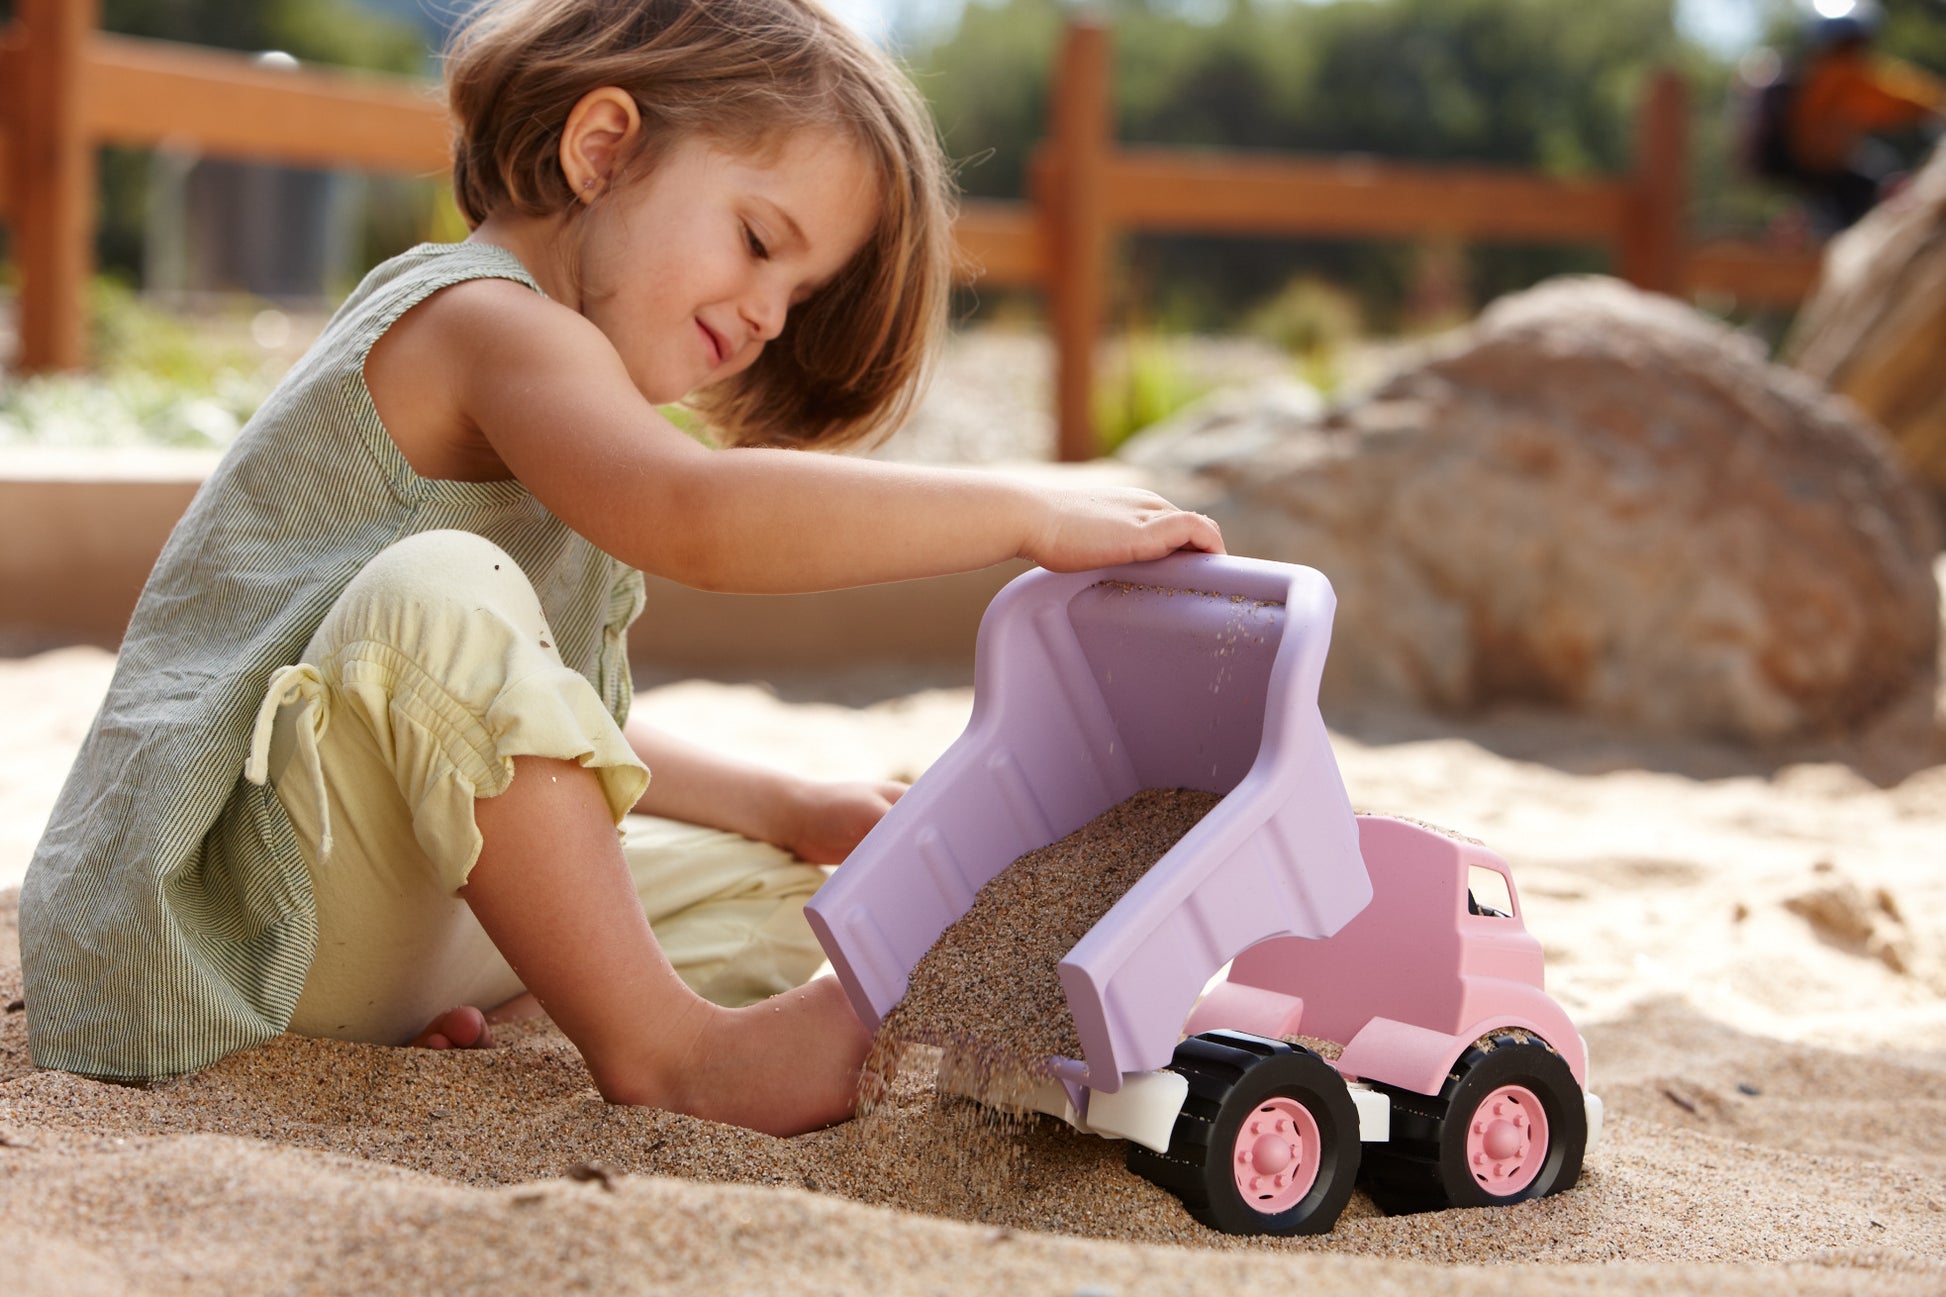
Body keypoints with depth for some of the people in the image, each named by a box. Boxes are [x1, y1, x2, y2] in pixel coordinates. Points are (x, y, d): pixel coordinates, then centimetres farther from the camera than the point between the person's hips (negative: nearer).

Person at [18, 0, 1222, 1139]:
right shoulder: (486, 317, -14)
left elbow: (545, 731, 22)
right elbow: (702, 518, -34)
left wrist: (788, 812, 11)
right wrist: (1032, 510, -28)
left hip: (401, 918, 11)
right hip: (243, 909, -10)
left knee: (770, 902, 12)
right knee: (445, 594, -35)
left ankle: (463, 1018, -13)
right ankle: (661, 1042, -25)